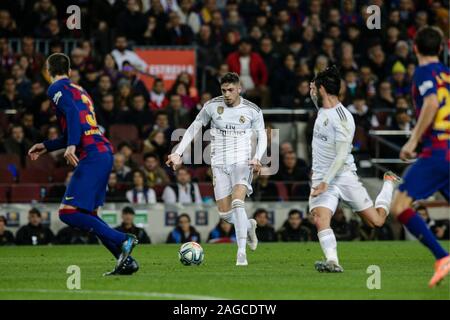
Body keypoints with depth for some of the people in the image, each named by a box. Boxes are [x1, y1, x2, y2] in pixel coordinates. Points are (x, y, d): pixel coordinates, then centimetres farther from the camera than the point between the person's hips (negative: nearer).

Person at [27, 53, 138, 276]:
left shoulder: (57, 89, 2)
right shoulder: (79, 90, 28)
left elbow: (73, 114, -17)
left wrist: (72, 146, -27)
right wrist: (46, 146, 41)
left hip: (91, 156, -9)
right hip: (104, 151, 9)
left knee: (68, 213, -11)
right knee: (87, 214, 14)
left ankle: (122, 241, -21)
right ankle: (125, 260, 5)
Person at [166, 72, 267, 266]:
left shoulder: (253, 110, -3)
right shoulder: (212, 106, 0)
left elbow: (262, 136, 5)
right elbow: (193, 129, 8)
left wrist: (257, 159, -13)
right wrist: (178, 154, 1)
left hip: (242, 163, -3)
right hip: (219, 164, 3)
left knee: (237, 203, -25)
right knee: (224, 213, 0)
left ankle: (241, 252, -22)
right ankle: (248, 226, 34)